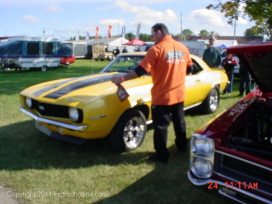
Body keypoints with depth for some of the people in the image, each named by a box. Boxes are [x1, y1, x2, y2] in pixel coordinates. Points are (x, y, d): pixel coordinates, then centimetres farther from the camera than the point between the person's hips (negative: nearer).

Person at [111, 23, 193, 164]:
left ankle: (162, 155, 15)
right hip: (179, 94, 6)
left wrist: (122, 79, -9)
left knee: (160, 126, 6)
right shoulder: (183, 48, 3)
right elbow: (189, 68, 14)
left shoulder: (156, 49, -15)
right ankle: (182, 146, 40)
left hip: (162, 96, -6)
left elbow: (140, 70, -18)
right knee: (179, 122, 23)